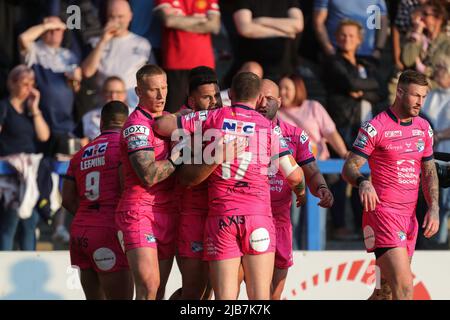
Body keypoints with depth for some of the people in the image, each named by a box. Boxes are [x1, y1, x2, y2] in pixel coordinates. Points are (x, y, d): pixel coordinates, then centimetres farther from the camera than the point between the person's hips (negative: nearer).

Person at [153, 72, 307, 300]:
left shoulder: (212, 118, 4)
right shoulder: (269, 127, 5)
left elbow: (161, 125, 2)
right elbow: (294, 175, 5)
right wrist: (300, 191, 27)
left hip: (220, 216, 0)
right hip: (258, 215, 0)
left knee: (225, 297, -1)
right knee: (260, 297, -1)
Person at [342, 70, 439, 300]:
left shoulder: (424, 128, 13)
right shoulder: (375, 128, -7)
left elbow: (429, 172, 20)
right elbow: (348, 168, -8)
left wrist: (433, 208, 5)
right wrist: (363, 183, -30)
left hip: (410, 218, 7)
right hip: (382, 212, -7)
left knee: (387, 292, 8)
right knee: (404, 287, -18)